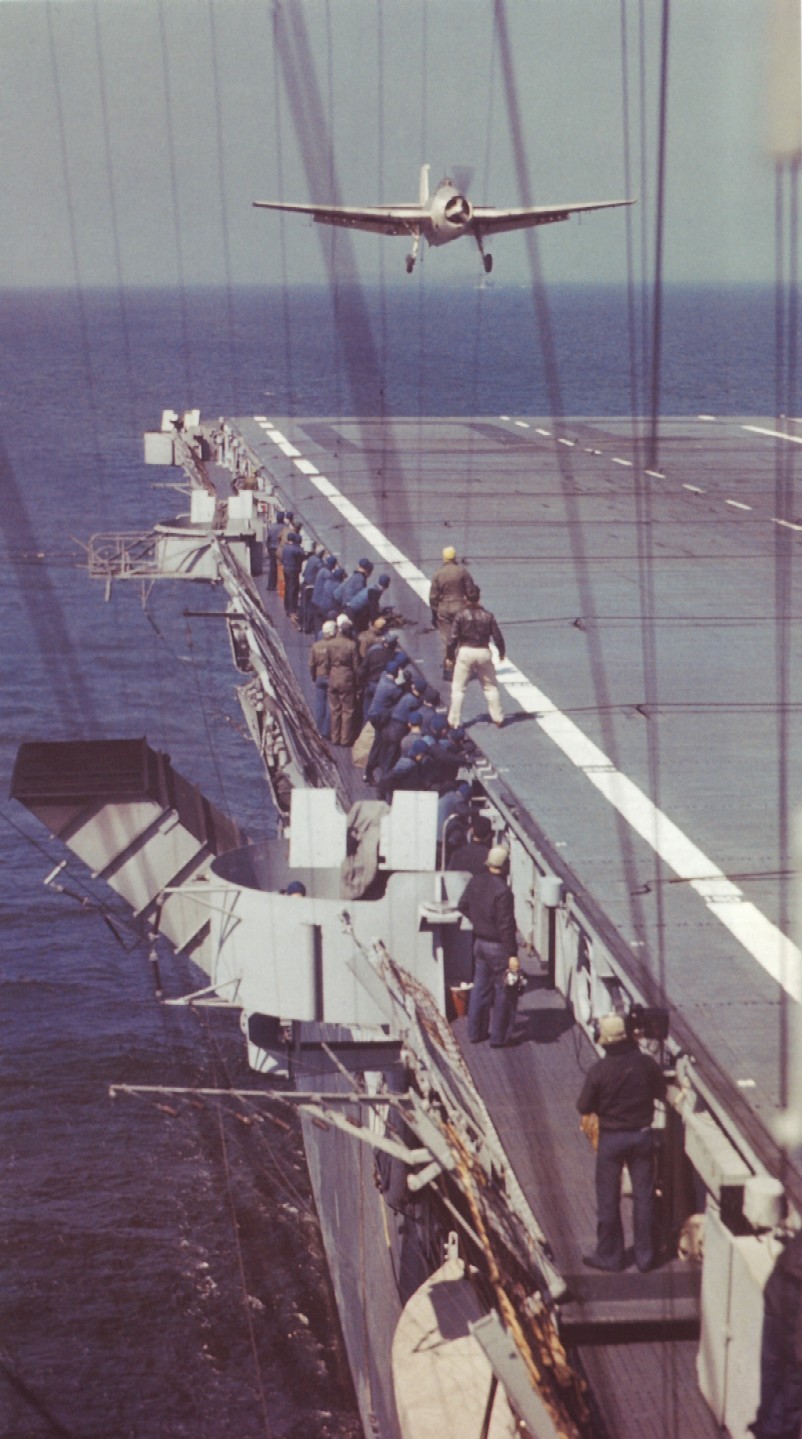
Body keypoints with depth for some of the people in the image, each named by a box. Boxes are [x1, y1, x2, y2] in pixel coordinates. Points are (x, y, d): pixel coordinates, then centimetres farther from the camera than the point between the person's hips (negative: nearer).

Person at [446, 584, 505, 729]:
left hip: (465, 652, -2)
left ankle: (454, 721, 5)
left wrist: (451, 655, 5)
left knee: (458, 688, 7)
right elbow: (497, 636, 0)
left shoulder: (461, 616, -10)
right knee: (490, 687, 17)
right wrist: (501, 652, 18)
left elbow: (453, 638, -9)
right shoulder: (488, 616, -5)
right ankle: (498, 718, 20)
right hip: (484, 652, 2)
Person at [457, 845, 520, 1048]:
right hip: (498, 946, -8)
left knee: (480, 988, 18)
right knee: (505, 990, 5)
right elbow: (506, 926, -24)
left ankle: (475, 1032, 26)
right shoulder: (502, 891, -25)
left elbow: (462, 906, 12)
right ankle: (498, 1037, 10)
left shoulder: (475, 881, -2)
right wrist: (512, 955, -20)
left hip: (479, 942, 8)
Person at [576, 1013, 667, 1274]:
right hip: (642, 1135, 3)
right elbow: (661, 1092, 4)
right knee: (644, 1196, 13)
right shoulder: (646, 1063, -11)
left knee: (608, 1200, 11)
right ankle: (645, 1256, 19)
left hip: (611, 1138, -2)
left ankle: (609, 1255, 20)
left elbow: (584, 1107, -9)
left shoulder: (598, 1071, -19)